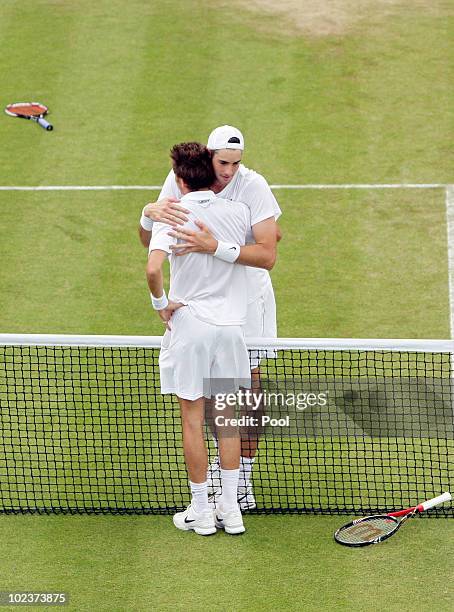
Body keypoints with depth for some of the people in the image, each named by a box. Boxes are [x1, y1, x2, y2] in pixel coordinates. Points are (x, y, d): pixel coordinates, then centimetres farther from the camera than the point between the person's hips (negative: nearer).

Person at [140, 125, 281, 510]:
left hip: (246, 295, -3)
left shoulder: (253, 185, -23)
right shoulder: (181, 179, -13)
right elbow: (148, 241, -10)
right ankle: (222, 458, 32)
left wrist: (215, 246, -45)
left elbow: (267, 256, -31)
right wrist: (151, 213, -34)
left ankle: (244, 475, 8)